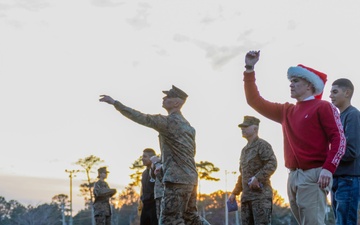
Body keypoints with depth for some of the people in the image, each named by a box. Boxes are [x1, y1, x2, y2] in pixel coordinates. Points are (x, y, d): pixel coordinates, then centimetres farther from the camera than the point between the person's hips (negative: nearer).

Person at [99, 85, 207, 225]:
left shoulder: (169, 121, -10)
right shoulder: (187, 125, 18)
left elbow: (141, 118, -16)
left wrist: (115, 103, -14)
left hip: (177, 179, -9)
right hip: (191, 179, 9)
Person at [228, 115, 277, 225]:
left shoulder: (262, 145, -2)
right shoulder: (244, 150, 24)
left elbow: (272, 164, -16)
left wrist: (257, 178, -25)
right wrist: (235, 192, 21)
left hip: (261, 194, -9)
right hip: (246, 196, 9)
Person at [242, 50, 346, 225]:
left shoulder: (323, 107, 0)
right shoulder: (287, 111, 19)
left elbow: (339, 139, -8)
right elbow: (255, 102, 22)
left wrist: (328, 168, -21)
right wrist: (249, 70, 13)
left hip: (314, 175, -7)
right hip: (293, 177, 7)